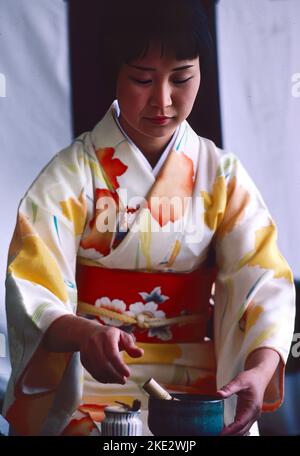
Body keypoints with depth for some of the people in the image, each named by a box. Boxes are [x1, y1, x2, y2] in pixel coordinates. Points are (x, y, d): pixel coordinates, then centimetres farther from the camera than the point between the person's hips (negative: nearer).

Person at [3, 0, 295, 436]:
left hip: (197, 378, 2)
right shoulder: (73, 172, -3)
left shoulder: (223, 175, 5)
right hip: (95, 373, -2)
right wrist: (83, 334, -35)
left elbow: (262, 281, -7)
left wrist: (260, 369, -28)